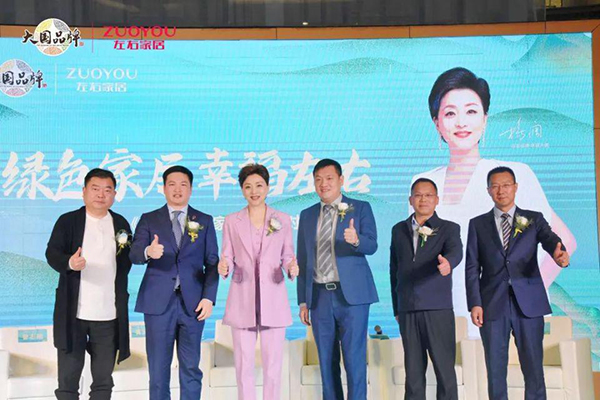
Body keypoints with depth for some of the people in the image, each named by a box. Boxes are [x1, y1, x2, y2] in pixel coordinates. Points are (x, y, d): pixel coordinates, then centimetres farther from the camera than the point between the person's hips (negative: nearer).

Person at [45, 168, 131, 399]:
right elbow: (52, 253, -10)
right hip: (73, 313, -2)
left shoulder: (121, 224, 9)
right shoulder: (67, 221, 1)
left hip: (109, 315, 2)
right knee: (68, 379, 5)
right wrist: (70, 263, -31)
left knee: (103, 379, 10)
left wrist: (121, 297, 5)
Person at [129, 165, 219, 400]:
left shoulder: (204, 221, 9)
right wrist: (148, 252, -29)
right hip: (158, 302, 0)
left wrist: (208, 297, -5)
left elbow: (212, 263, 6)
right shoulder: (149, 220, 7)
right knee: (158, 369, 5)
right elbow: (134, 254, -5)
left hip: (192, 303, 1)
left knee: (191, 368, 5)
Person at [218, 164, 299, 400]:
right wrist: (224, 267, -17)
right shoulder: (231, 221, 6)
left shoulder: (283, 220, 6)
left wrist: (292, 267, -13)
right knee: (243, 368, 2)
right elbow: (227, 259, 6)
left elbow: (287, 257, 8)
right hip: (242, 303, 0)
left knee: (273, 368, 1)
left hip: (273, 302, 0)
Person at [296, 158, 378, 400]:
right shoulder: (307, 215, 14)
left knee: (354, 357, -5)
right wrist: (303, 300, 10)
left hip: (351, 294, -4)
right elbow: (302, 261, 14)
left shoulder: (360, 208, 3)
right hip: (319, 296, 4)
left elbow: (372, 245, -10)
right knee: (327, 360, 7)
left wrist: (356, 240, -33)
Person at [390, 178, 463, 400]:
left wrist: (447, 263, -39)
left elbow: (456, 251, -16)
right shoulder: (399, 230, 14)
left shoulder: (449, 229, 5)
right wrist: (396, 308, 13)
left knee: (444, 367, -2)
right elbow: (394, 270, 15)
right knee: (413, 369, 6)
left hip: (438, 308, -3)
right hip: (407, 310, 3)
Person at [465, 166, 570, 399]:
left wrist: (559, 253, -33)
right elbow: (472, 267, 6)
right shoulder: (477, 224, 11)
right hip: (493, 305, 0)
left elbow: (550, 239, -9)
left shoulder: (534, 219, 10)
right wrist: (475, 303, -5)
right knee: (495, 369, 3)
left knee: (533, 368, 1)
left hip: (528, 303, 0)